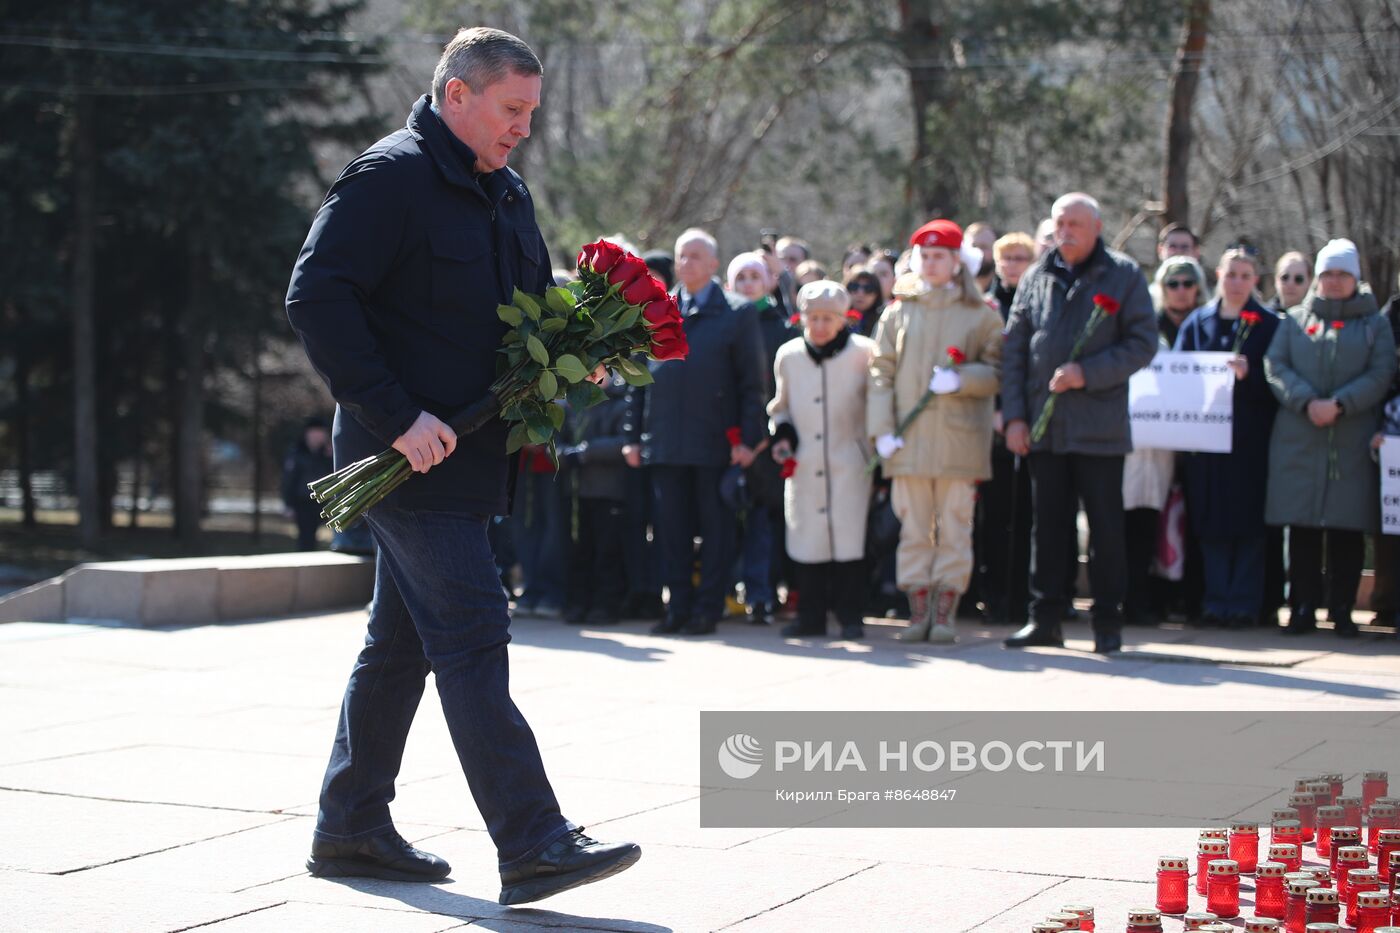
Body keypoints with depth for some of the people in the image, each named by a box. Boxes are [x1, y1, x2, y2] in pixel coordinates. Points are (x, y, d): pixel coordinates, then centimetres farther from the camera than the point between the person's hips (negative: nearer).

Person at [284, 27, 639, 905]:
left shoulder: (507, 193, 16)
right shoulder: (390, 178, -12)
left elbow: (537, 302, 28)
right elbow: (317, 297, -19)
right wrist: (397, 416, -23)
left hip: (465, 458, 9)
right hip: (409, 457, -9)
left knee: (401, 642, 14)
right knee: (471, 635, -12)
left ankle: (351, 828, 24)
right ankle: (534, 846, -14)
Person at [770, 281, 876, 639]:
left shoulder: (863, 353, -3)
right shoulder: (788, 356, 7)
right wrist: (782, 435, 3)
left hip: (848, 464, -3)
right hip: (804, 465, 3)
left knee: (848, 537, -5)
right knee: (806, 538, 4)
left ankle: (849, 615, 5)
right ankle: (810, 615, 13)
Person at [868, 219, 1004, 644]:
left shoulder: (980, 314, 7)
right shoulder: (899, 311, 11)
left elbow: (996, 371, 3)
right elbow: (881, 371, 7)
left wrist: (961, 379, -16)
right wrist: (882, 429, -3)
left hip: (960, 437, -1)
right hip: (909, 437, 2)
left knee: (954, 527, -1)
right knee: (913, 527, 2)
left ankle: (945, 612, 4)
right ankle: (918, 612, 7)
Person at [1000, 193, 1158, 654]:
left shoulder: (1124, 276, 1)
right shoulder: (1036, 278, 12)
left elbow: (1143, 344, -4)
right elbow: (1014, 349, 11)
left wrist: (1087, 372, -15)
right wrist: (1014, 416, 2)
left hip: (1099, 427, -3)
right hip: (1043, 425, 3)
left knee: (1105, 526, 1)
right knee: (1047, 525, 7)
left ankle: (1108, 621, 8)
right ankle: (1046, 617, 13)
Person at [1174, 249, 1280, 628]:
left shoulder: (1268, 324, 5)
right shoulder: (1197, 322, 12)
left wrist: (1249, 372, -19)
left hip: (1250, 438, -2)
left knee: (1247, 521, -3)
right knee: (1211, 522, 1)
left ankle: (1243, 603, 0)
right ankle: (1216, 600, 6)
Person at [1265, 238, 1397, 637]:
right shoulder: (1295, 320, 14)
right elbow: (1275, 366, 3)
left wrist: (1339, 404, -14)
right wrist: (1306, 402, -13)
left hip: (1352, 440, -1)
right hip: (1299, 438, 1)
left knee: (1347, 528, -3)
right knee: (1303, 525, -1)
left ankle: (1342, 611, 4)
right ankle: (1303, 608, 5)